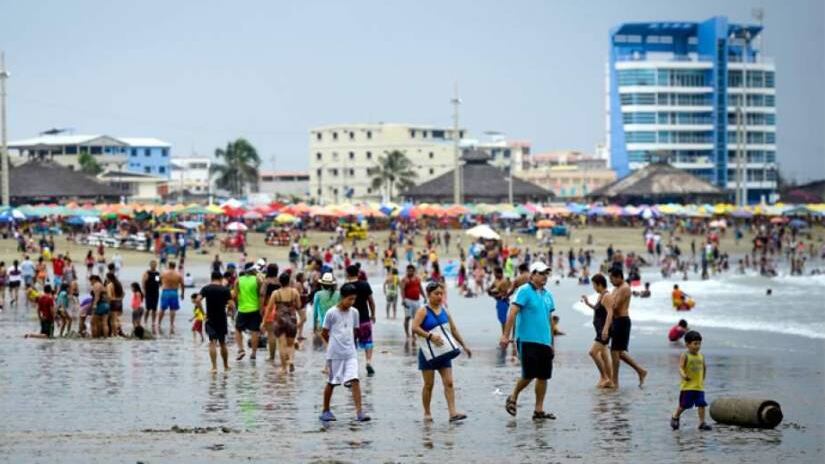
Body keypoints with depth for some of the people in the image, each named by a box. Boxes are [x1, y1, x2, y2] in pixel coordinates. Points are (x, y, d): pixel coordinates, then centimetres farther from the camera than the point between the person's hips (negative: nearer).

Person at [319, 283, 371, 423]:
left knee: (355, 380, -11)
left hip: (351, 353, 3)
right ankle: (325, 411, 23)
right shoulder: (331, 313, -9)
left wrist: (347, 343, 12)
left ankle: (359, 412, -16)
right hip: (335, 354, -3)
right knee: (331, 382, 8)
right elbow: (324, 333, 0)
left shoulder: (354, 312, 4)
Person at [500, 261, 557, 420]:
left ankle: (539, 410, 11)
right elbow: (512, 313, -14)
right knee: (529, 375, -8)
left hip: (544, 342, 7)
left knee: (543, 376, 5)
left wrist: (551, 342, 20)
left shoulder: (547, 295, 14)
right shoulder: (524, 291, -7)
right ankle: (513, 398, 17)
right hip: (527, 340, -7)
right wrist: (505, 335, -21)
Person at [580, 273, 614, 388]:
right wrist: (588, 303, 17)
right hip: (600, 330, 11)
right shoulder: (600, 296, 14)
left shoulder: (606, 297, -16)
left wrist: (606, 328, -34)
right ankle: (609, 381, 18)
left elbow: (610, 313, -26)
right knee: (603, 355, 13)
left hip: (604, 330, -11)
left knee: (593, 352, -17)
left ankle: (604, 377, -10)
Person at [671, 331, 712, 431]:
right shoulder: (685, 356, -9)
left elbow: (704, 367, 24)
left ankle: (702, 423, 1)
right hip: (687, 386, -5)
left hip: (699, 386, 5)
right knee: (684, 405, 1)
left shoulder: (701, 356, 8)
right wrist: (683, 375, -38)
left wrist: (703, 379, 21)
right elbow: (681, 367, -19)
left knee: (702, 404, -4)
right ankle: (675, 417, 25)